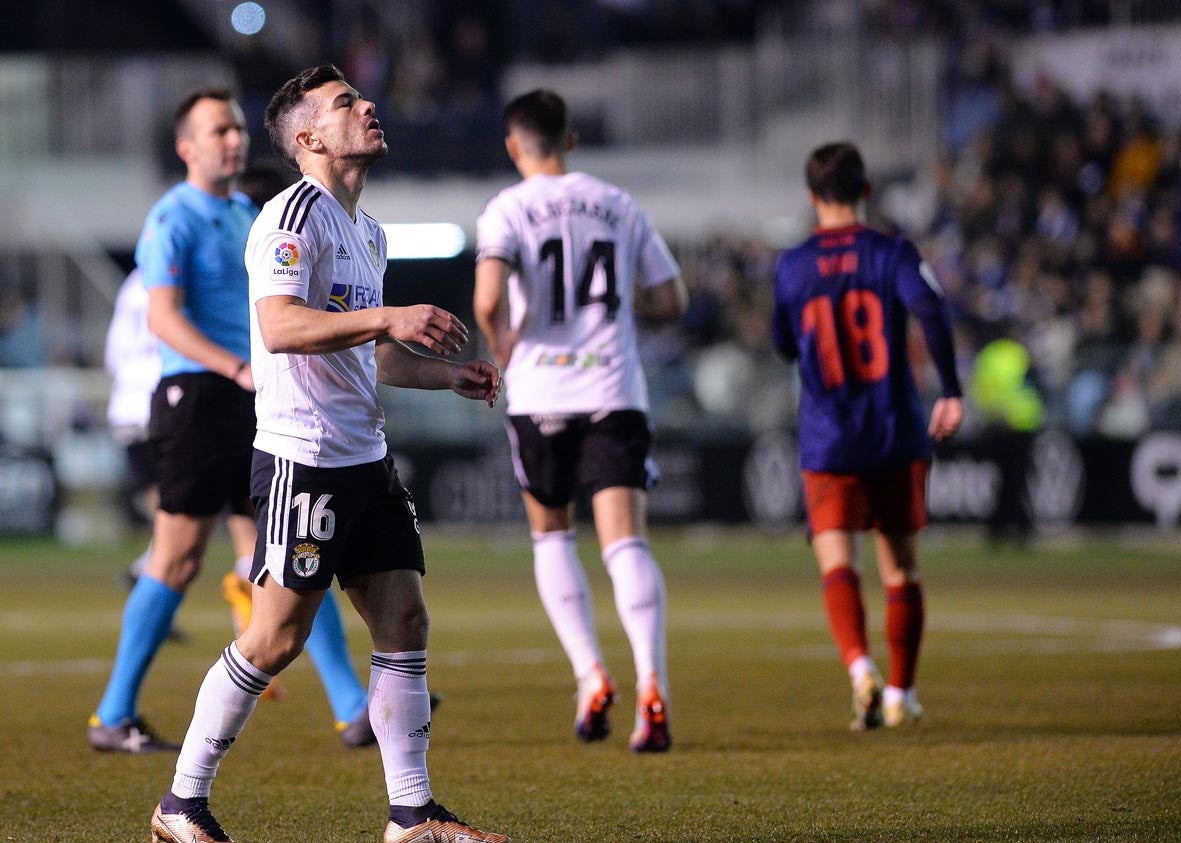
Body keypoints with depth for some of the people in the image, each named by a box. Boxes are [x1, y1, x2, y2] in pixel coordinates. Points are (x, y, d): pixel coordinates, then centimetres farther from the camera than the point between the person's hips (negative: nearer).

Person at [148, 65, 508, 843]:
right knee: (277, 640, -6)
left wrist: (448, 375, 17)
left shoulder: (368, 231, 18)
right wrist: (389, 318, -33)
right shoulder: (293, 217, -11)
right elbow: (281, 326, -26)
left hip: (366, 457, 9)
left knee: (405, 622, 3)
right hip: (302, 454, -9)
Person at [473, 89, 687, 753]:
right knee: (626, 541, -7)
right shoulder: (618, 206, 9)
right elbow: (672, 300, 12)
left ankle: (591, 675, 6)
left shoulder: (508, 210, -2)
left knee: (551, 535, 18)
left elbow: (489, 300, -18)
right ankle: (652, 685, -26)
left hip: (541, 394, -1)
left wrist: (503, 350, 2)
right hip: (616, 392, 1)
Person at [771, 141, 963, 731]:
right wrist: (951, 390, -17)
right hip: (897, 436, 1)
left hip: (828, 441, -1)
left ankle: (859, 666, -31)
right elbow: (929, 308, -19)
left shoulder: (791, 268, 2)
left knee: (837, 564, -6)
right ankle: (899, 693, 17)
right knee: (899, 566, 14)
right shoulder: (892, 253, -2)